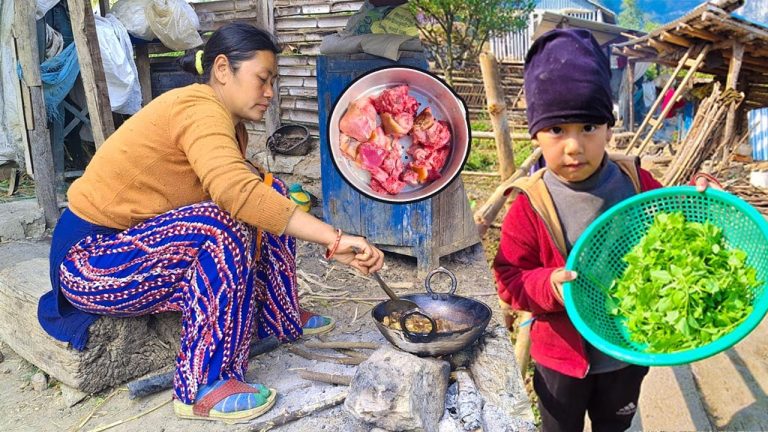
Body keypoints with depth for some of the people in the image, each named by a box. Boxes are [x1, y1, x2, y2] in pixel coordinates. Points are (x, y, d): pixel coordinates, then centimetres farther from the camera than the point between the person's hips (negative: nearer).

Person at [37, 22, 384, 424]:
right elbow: (236, 193, -41)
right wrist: (334, 240, -43)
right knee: (222, 226, -32)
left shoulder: (229, 121, 5)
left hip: (137, 240, 9)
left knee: (269, 192, 1)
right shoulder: (199, 108, -25)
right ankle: (201, 388, -22)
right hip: (88, 260, -9)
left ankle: (281, 319, 11)